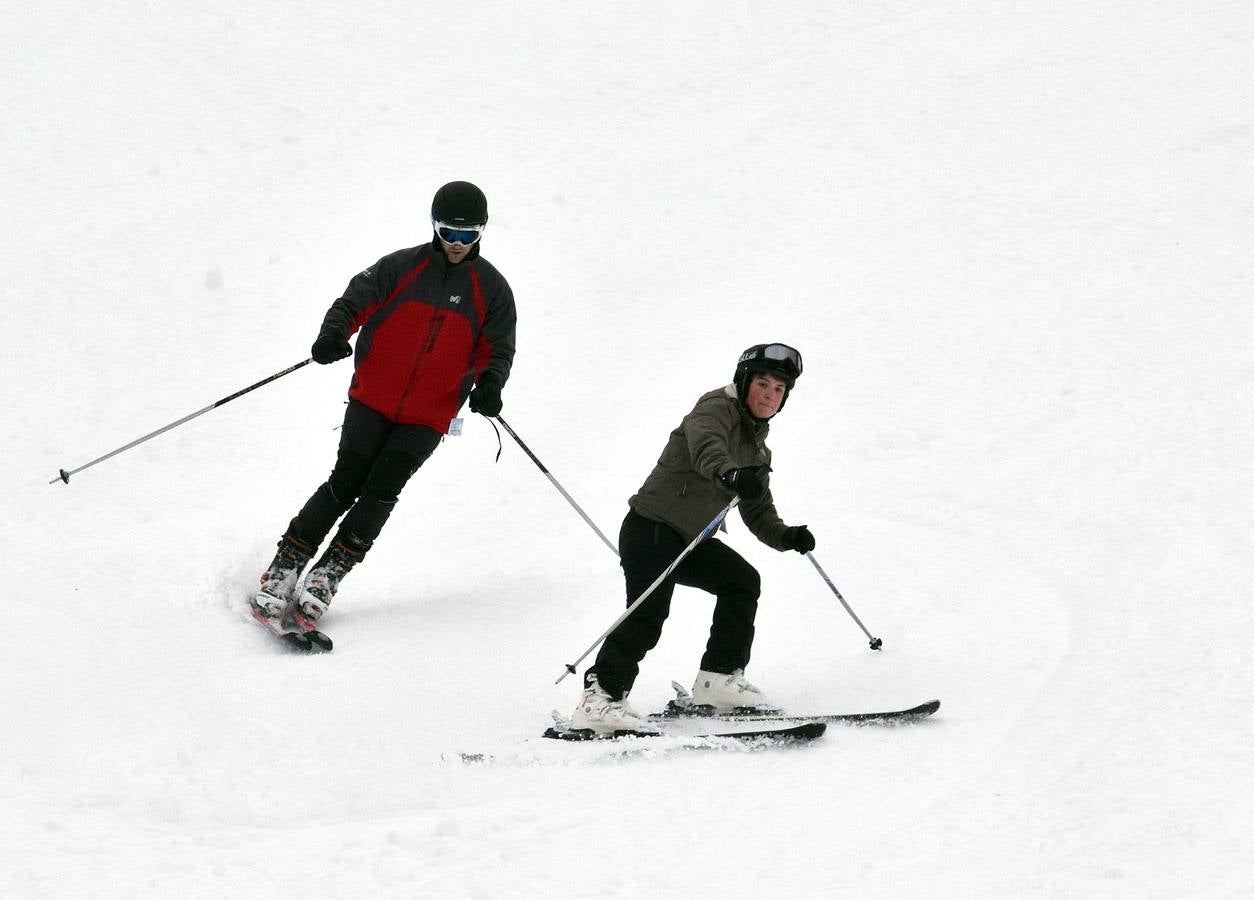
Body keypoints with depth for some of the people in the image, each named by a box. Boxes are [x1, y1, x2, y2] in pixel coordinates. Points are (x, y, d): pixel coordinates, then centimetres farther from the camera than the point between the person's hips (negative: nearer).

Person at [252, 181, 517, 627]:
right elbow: (354, 302, -3)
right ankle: (285, 568, -2)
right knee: (346, 483, -9)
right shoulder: (402, 267, 2)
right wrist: (334, 333, -25)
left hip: (428, 418, 0)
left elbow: (497, 349, 3)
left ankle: (327, 577, -8)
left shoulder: (491, 289, 4)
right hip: (373, 401, 0)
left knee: (381, 490, -13)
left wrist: (489, 385, -19)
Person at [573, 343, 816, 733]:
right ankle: (599, 698, -29)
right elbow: (704, 444, -31)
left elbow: (759, 513, 22)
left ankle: (718, 679, 14)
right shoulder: (718, 408, -7)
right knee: (648, 613, -22)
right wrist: (730, 472, -52)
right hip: (652, 528, -9)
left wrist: (786, 536, 2)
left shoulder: (757, 448, 20)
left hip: (690, 540, 9)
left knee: (742, 581, 11)